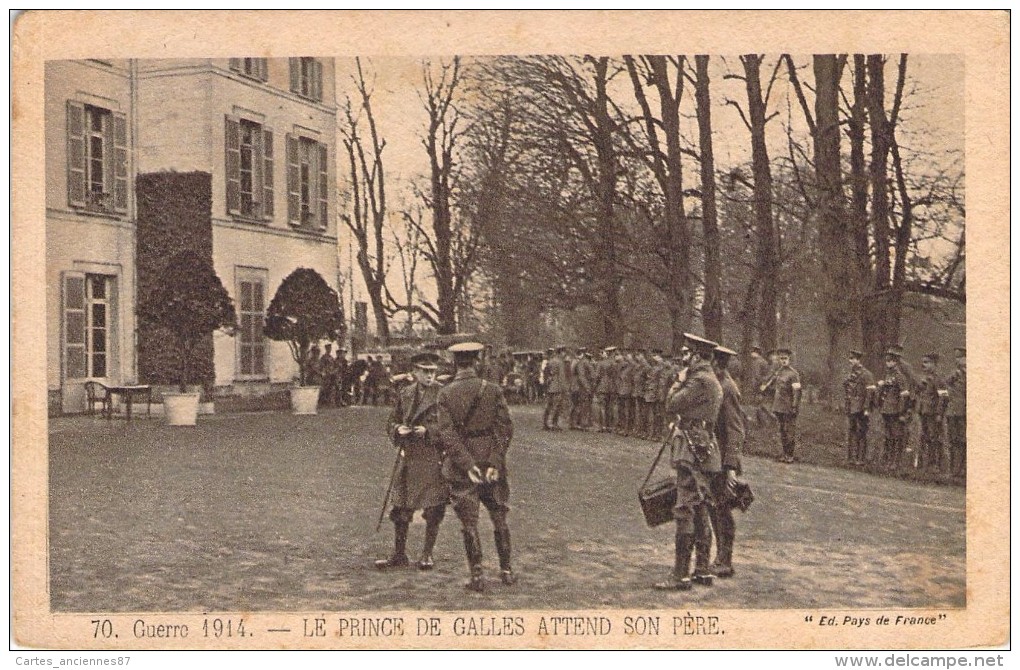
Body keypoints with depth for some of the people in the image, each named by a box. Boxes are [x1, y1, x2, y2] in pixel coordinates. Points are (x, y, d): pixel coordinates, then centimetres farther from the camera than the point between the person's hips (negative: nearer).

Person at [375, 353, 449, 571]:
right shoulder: (405, 394, 9)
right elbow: (393, 421, 14)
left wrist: (427, 431, -19)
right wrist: (399, 429, -7)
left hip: (434, 458, -4)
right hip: (409, 457, 4)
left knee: (433, 511, 2)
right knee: (401, 508, 7)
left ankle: (427, 555, 16)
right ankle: (399, 555, 19)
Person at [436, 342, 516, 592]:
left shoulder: (445, 394, -6)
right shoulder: (492, 390, -4)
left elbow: (447, 434, -13)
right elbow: (505, 428, -9)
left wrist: (467, 465, -15)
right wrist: (495, 462, -9)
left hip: (461, 468, -1)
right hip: (491, 463, 1)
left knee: (469, 524, 6)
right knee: (499, 519, 15)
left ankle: (477, 576, 7)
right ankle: (506, 570, 21)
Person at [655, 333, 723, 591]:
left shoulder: (700, 381, -14)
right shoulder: (712, 381, 19)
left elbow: (672, 404, -15)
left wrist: (679, 382, -1)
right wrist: (678, 422, 18)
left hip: (693, 451, -11)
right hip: (704, 451, 11)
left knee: (685, 511, -10)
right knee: (700, 511, 14)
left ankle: (680, 575, -10)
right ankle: (703, 570, 20)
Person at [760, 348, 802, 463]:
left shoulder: (793, 373, -10)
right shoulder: (777, 372, 12)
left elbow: (796, 391, -14)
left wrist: (794, 406, -19)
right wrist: (764, 388, 7)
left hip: (789, 408, -7)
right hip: (778, 407, 7)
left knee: (790, 431, -4)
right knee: (782, 430, 11)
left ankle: (790, 455, 1)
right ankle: (785, 453, 19)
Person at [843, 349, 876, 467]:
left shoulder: (866, 374, -11)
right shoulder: (850, 374, 13)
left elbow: (870, 393, -14)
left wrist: (866, 409, -19)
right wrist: (845, 405, 16)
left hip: (860, 409, -8)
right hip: (851, 408, 8)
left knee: (861, 434, -3)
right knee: (851, 433, 10)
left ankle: (862, 458, 3)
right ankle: (852, 457, 17)